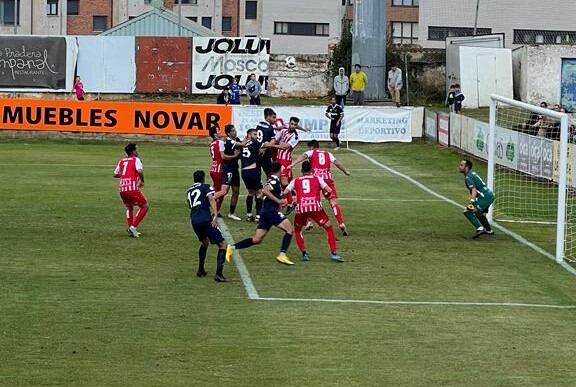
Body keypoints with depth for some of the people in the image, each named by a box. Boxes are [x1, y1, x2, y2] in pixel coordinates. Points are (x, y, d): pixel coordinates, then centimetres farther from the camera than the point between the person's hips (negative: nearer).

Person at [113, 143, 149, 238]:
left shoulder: (121, 161, 18)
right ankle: (133, 227, -3)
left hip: (122, 189, 6)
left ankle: (131, 228, 15)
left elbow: (115, 174, 24)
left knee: (129, 208, 28)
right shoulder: (136, 160, 1)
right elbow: (140, 171, -15)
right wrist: (142, 181, 1)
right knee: (145, 206, 9)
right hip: (133, 189, -6)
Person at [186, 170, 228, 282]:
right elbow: (211, 199, -10)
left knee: (204, 242, 34)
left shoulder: (189, 191, 26)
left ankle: (200, 270, 32)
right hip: (206, 220, -6)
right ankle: (218, 274, -14)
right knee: (222, 245, 1)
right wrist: (215, 215, -20)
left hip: (194, 221, 6)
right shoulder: (206, 187, 8)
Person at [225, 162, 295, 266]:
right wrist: (278, 201, -22)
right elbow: (265, 190, -24)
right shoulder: (275, 180, -8)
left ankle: (232, 247, 1)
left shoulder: (272, 180, 21)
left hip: (265, 212, 9)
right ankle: (282, 255, -18)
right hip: (271, 211, -9)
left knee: (256, 240, 7)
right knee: (289, 229, -10)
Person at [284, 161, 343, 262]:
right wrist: (327, 194, 30)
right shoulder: (317, 178, 17)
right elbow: (329, 191, 8)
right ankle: (333, 253, 4)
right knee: (329, 228, 15)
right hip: (315, 207, -1)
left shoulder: (295, 181, 19)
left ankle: (304, 253, 15)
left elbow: (285, 192, 8)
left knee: (297, 230, 26)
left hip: (301, 208, 1)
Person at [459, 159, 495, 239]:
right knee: (479, 212, 33)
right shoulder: (472, 173, 17)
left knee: (467, 211, -17)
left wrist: (471, 202, -38)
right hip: (490, 196, 10)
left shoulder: (468, 177, -13)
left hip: (485, 197, -10)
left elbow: (474, 190, -27)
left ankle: (480, 228, -25)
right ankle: (489, 230, 49)